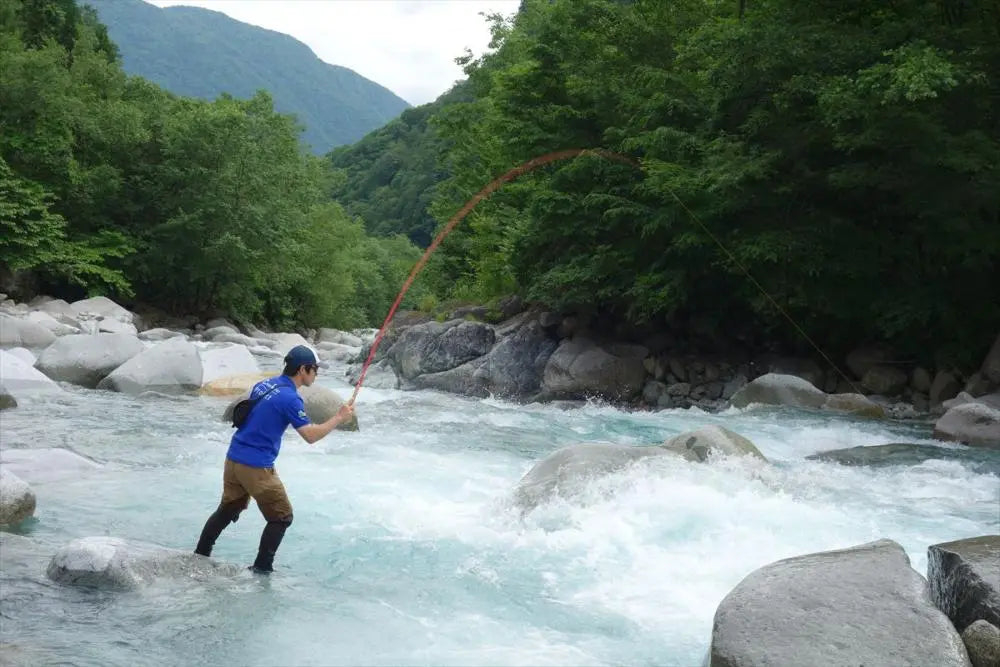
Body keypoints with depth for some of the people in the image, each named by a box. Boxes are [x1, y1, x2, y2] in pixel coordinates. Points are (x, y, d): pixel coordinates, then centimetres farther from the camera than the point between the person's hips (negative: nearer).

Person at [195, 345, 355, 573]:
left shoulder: (263, 384, 8)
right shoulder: (290, 398, -17)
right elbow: (310, 436, -19)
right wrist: (339, 418, -11)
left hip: (233, 458, 8)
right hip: (256, 466, -8)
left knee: (228, 509, 22)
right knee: (281, 517, 6)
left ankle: (199, 554, 28)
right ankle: (262, 568, 7)